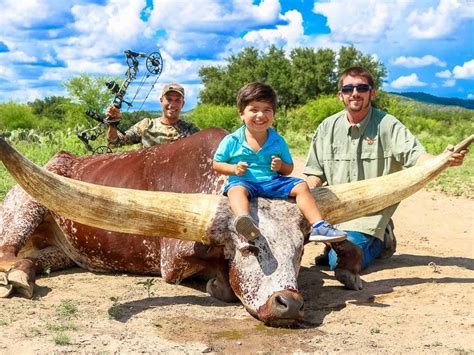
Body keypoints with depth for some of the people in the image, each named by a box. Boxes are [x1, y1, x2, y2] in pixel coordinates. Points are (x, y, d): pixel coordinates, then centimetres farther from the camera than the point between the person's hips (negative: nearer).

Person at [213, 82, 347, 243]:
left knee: (301, 186, -11)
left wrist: (281, 166, -10)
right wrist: (234, 168, -14)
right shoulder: (231, 141, -2)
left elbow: (289, 169, 15)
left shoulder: (278, 141, 6)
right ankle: (244, 220, -67)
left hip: (272, 182, 4)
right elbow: (216, 164, 6)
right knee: (236, 189, -37)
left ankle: (318, 226, -16)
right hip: (244, 182, -3)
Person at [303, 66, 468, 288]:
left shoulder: (389, 126, -5)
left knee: (341, 261, -20)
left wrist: (444, 160, -38)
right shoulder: (327, 128, 5)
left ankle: (380, 241, 13)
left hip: (370, 212, -5)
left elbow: (416, 156, -16)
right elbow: (316, 173, 8)